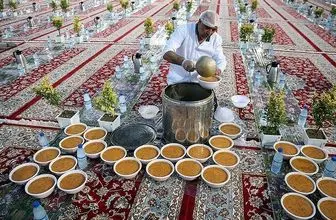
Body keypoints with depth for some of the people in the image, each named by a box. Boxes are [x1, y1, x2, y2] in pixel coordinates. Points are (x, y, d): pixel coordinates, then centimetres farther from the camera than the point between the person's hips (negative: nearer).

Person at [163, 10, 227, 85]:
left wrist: (216, 71, -26)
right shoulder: (183, 30, -13)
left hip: (200, 82, 3)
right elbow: (167, 53, -24)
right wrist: (183, 61, -44)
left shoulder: (216, 39, -1)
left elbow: (221, 61, -1)